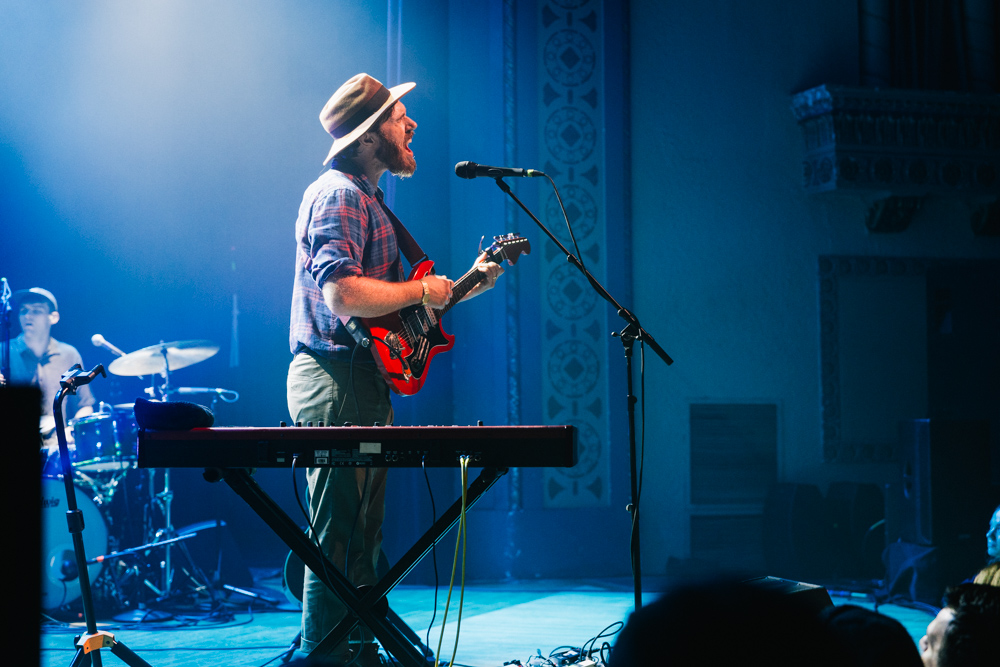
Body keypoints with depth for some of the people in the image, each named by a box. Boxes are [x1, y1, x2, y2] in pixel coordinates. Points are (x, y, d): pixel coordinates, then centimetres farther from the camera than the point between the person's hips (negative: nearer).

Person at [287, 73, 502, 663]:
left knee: (363, 534, 15)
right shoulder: (340, 195, -13)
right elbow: (342, 295, -27)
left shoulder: (368, 199, 20)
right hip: (337, 379, -11)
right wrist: (422, 290, -15)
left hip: (362, 382, 11)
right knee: (340, 537, -8)